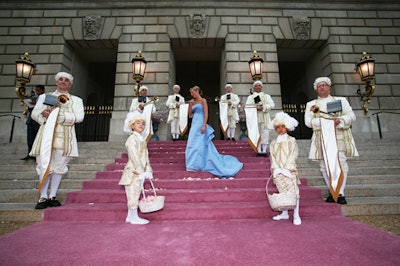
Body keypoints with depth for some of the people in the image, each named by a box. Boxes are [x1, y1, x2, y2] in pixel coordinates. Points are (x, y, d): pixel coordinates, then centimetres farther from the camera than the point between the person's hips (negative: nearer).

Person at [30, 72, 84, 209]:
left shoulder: (76, 100, 16)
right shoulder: (44, 96, 22)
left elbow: (79, 117, -2)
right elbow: (34, 113, 13)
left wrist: (58, 115, -12)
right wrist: (44, 114, -9)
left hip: (64, 137, -1)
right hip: (46, 135, 1)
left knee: (59, 166, 1)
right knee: (44, 166, -3)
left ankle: (52, 196, 10)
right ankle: (43, 197, 4)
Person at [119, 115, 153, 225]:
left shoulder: (143, 140, 15)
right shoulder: (132, 138, -12)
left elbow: (146, 156, 13)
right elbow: (134, 156, -20)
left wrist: (148, 170, 5)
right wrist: (141, 171, -22)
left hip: (140, 171, 9)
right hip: (133, 171, -9)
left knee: (135, 194, 15)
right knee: (133, 194, -1)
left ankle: (130, 216, 26)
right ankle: (134, 217, 10)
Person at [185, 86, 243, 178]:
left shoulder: (203, 100, -5)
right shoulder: (193, 101, 16)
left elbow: (206, 114, -12)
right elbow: (189, 113, 16)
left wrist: (204, 125, -20)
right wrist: (190, 104, 5)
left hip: (200, 124, -8)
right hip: (194, 124, 8)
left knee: (198, 144, -6)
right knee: (192, 144, 8)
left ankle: (196, 165, 1)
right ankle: (193, 164, 18)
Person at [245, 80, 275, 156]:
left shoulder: (267, 96, 16)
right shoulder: (250, 97, 14)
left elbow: (272, 104, 2)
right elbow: (247, 106, 1)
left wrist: (263, 107, -14)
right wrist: (255, 107, -16)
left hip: (265, 118, 1)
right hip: (255, 118, 0)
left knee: (265, 134, -4)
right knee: (256, 134, -4)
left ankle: (264, 151, 1)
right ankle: (259, 151, 1)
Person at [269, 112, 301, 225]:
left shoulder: (291, 140, 2)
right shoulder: (273, 143, 11)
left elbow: (292, 156, -5)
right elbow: (272, 157, 5)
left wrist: (286, 169, -14)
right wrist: (275, 169, -9)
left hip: (289, 171, -3)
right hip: (278, 172, 3)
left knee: (293, 192, -4)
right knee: (282, 193, 8)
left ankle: (296, 215, 4)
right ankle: (284, 213, 20)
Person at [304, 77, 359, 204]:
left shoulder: (341, 100, 18)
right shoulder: (311, 104, 15)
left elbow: (351, 116, 9)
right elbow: (308, 121, 0)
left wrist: (340, 120, -12)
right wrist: (327, 121, -12)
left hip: (339, 137, 0)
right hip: (322, 138, 1)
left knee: (341, 163, -9)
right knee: (325, 165, 0)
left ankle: (340, 193, -4)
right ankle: (332, 192, 11)